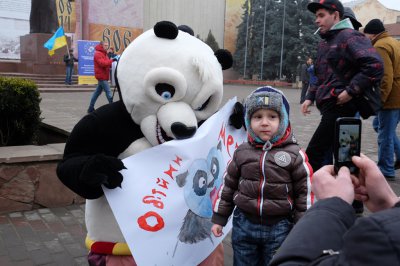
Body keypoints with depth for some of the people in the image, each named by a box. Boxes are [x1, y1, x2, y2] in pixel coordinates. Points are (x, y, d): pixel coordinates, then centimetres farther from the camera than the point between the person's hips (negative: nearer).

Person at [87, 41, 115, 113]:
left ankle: (91, 108, 17)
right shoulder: (98, 54, -11)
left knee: (98, 92, 12)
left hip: (103, 76, 10)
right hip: (101, 76, -10)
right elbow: (102, 63, -23)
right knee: (108, 92, -10)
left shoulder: (103, 53, 22)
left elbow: (107, 63, 18)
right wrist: (112, 60, -28)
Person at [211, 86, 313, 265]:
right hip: (243, 224, 3)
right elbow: (228, 185, 7)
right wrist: (219, 218, 9)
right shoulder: (242, 152, -1)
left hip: (279, 227, -2)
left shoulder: (295, 155, -10)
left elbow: (304, 192, -5)